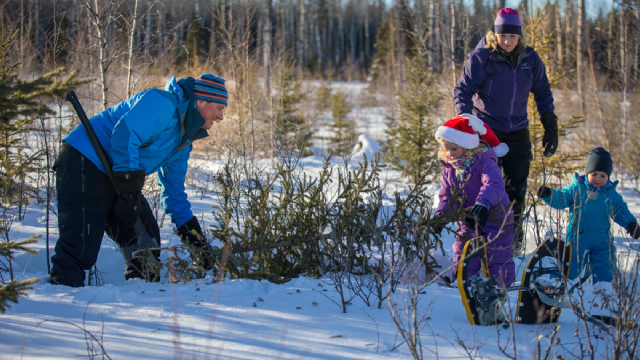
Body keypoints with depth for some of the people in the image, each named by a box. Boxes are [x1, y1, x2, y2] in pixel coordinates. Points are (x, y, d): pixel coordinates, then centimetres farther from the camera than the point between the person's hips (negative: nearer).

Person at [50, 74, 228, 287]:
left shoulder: (183, 141, 16)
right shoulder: (161, 103, -15)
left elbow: (175, 192, 22)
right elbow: (124, 135, -28)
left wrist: (192, 236, 14)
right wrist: (129, 191, -27)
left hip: (116, 178, 10)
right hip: (85, 165, -10)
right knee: (81, 243, -18)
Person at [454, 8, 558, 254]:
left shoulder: (530, 60, 1)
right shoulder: (481, 58, -11)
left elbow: (543, 93, 12)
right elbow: (462, 91, -11)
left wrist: (550, 127, 7)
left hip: (517, 132, 3)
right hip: (486, 129, -3)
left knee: (516, 186, 4)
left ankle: (514, 237, 17)